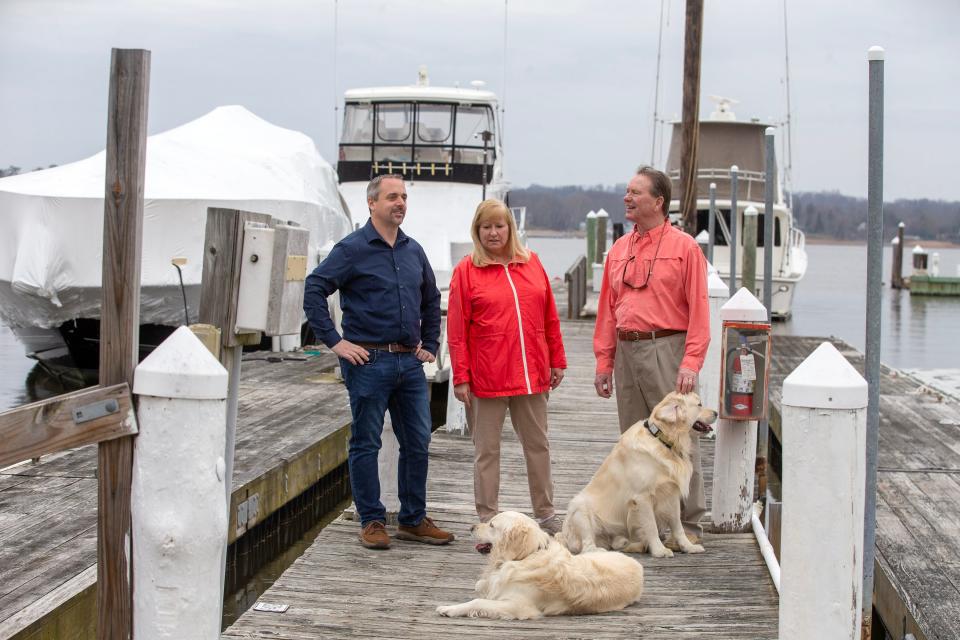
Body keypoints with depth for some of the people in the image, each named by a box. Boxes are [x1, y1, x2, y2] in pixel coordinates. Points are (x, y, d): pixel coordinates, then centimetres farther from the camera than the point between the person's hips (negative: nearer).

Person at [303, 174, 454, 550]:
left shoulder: (413, 251, 14)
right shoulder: (352, 249, -6)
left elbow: (431, 300, 27)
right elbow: (313, 290, -11)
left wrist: (430, 344, 19)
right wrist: (335, 341, -13)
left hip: (409, 363, 6)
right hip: (369, 361, -6)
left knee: (418, 442, 8)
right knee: (366, 444, 2)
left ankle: (413, 520, 20)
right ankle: (372, 521, 11)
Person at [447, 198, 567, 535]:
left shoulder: (531, 262, 8)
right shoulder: (466, 270, -2)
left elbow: (550, 317, 11)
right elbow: (456, 329, -3)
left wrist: (557, 361, 10)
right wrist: (460, 377, -7)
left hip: (531, 374, 3)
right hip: (487, 376, -3)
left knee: (538, 444, 13)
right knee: (487, 450, 5)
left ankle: (545, 514, 25)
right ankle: (487, 523, 13)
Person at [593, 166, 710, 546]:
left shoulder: (684, 247, -3)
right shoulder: (619, 250, 14)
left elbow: (698, 310, -8)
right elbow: (607, 310, 15)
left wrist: (691, 364, -16)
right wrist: (604, 362, 10)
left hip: (667, 349, -6)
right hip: (627, 352, 6)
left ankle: (689, 524, 4)